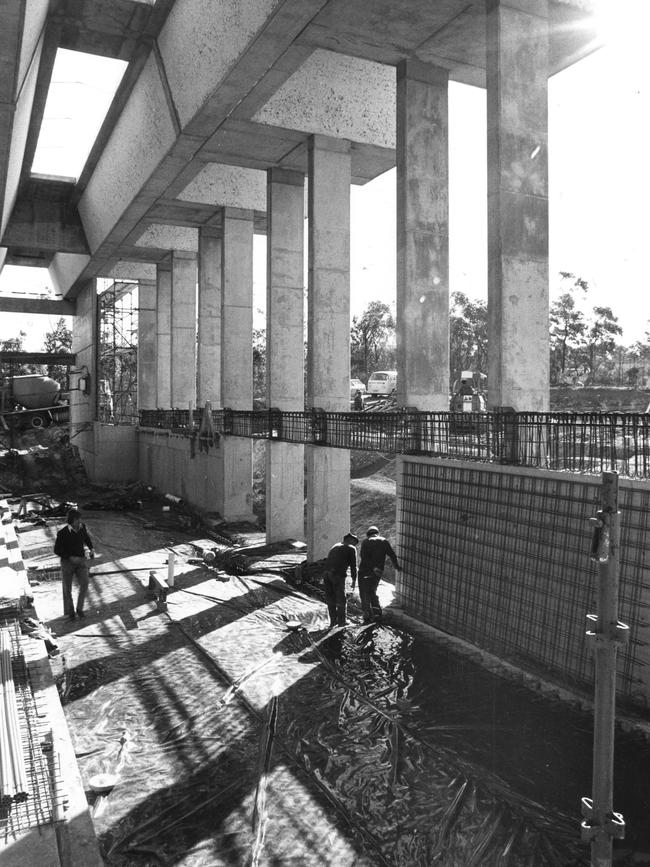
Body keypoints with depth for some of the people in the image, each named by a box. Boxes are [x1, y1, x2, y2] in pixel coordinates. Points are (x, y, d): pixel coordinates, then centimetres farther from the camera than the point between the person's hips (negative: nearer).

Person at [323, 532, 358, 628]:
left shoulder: (335, 546, 27)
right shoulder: (351, 549, 9)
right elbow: (353, 565, 4)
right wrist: (354, 580, 10)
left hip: (327, 573, 6)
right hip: (338, 575, -6)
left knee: (330, 598, 14)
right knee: (341, 599, 7)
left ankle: (333, 621, 17)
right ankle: (341, 621, 13)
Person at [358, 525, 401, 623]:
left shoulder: (366, 541, -3)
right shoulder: (384, 541, 5)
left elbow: (364, 556, -18)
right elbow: (392, 555, 3)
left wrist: (373, 568, -22)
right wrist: (397, 566, 17)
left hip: (365, 571, -3)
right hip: (378, 573, 3)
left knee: (364, 594, 5)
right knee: (372, 591, 22)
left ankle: (367, 615, -2)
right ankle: (377, 611, 13)